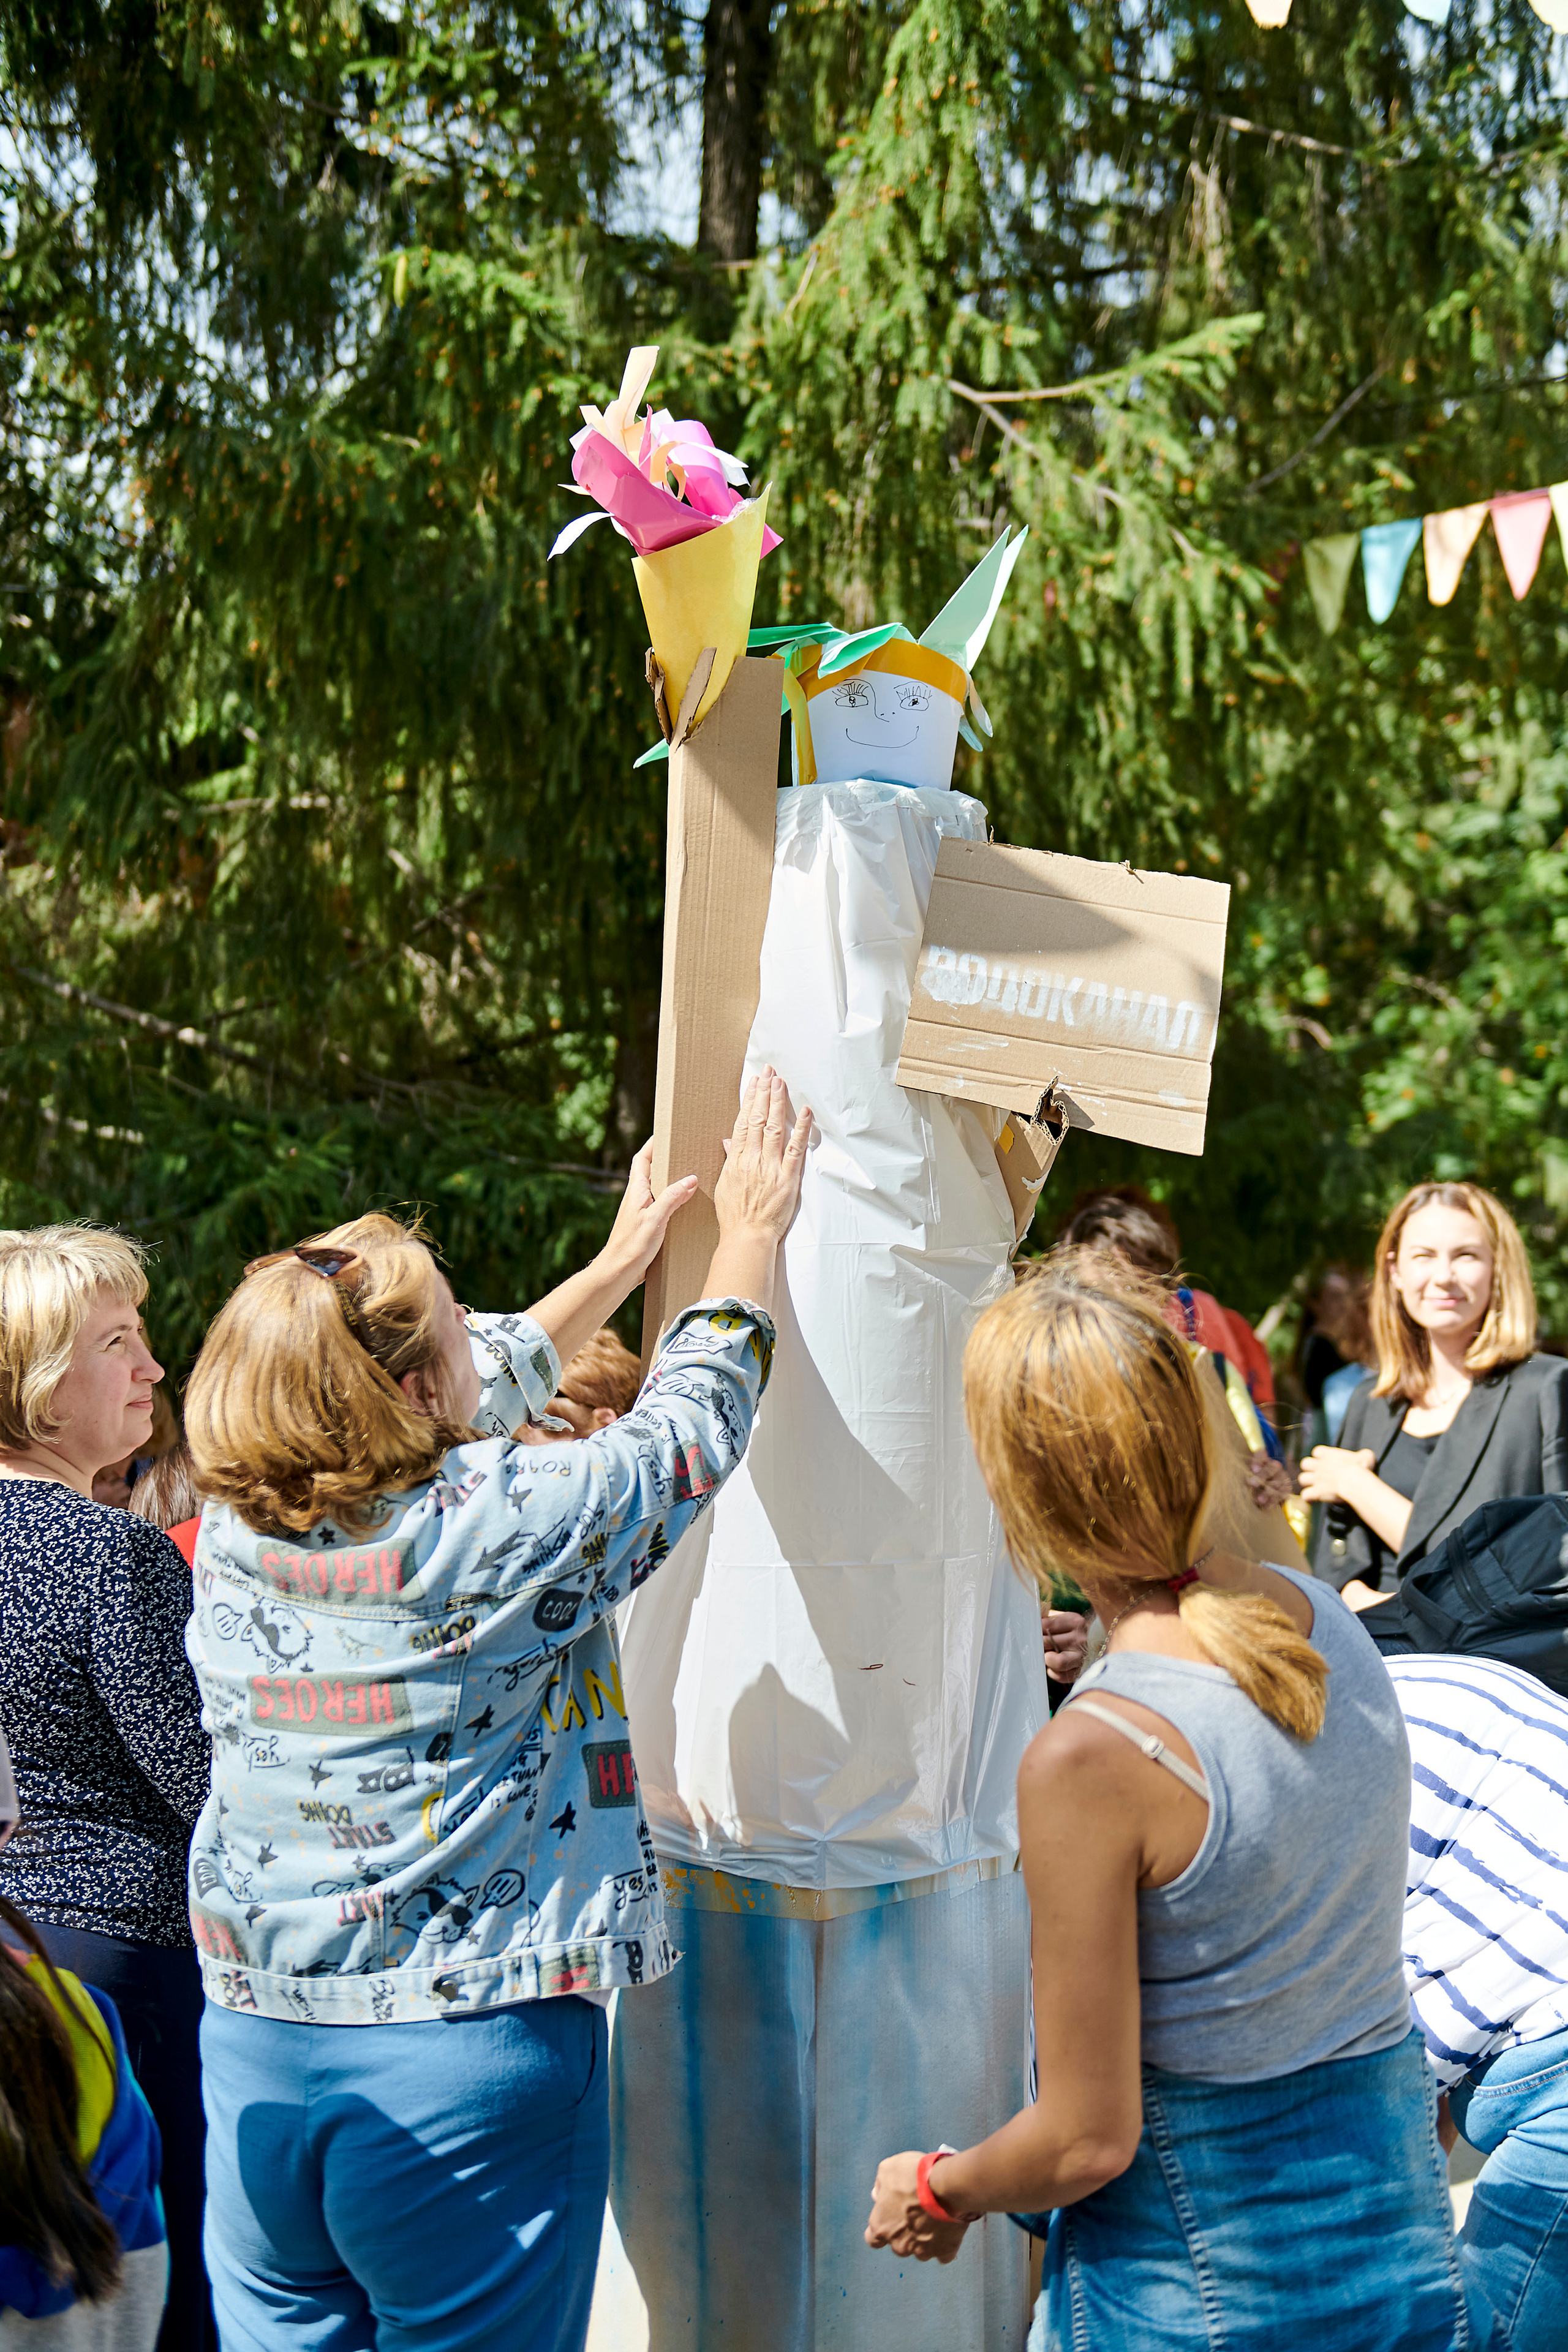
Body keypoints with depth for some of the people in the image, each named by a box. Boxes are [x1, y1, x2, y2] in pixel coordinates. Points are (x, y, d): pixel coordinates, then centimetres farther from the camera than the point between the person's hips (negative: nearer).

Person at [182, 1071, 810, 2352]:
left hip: (251, 2055, 5)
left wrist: (622, 1260, 29)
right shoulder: (506, 1528, -17)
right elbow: (692, 1425, 1)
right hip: (465, 2064, -5)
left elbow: (487, 1388, 16)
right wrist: (752, 1232, 17)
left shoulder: (237, 1524, 0)